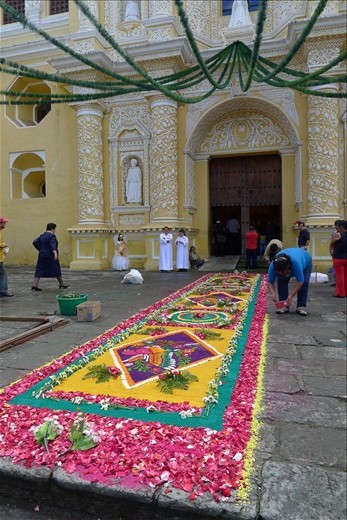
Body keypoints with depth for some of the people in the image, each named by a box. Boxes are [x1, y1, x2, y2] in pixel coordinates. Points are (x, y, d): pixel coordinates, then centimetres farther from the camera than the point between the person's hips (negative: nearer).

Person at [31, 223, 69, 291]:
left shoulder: (42, 235, 11)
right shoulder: (52, 236, -14)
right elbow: (53, 245, -29)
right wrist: (55, 253, -42)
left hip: (42, 255, 7)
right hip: (51, 256, -7)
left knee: (39, 270, 4)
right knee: (56, 269, 6)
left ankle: (35, 285, -7)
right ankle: (61, 284, 17)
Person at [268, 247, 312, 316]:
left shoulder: (296, 262, -47)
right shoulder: (273, 265, -37)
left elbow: (300, 281, -44)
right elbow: (270, 282, -30)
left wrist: (291, 296, -49)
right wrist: (273, 294, -47)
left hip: (305, 261, -3)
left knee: (304, 282, -23)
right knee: (281, 281, -18)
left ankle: (301, 307, -14)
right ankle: (284, 306, -9)